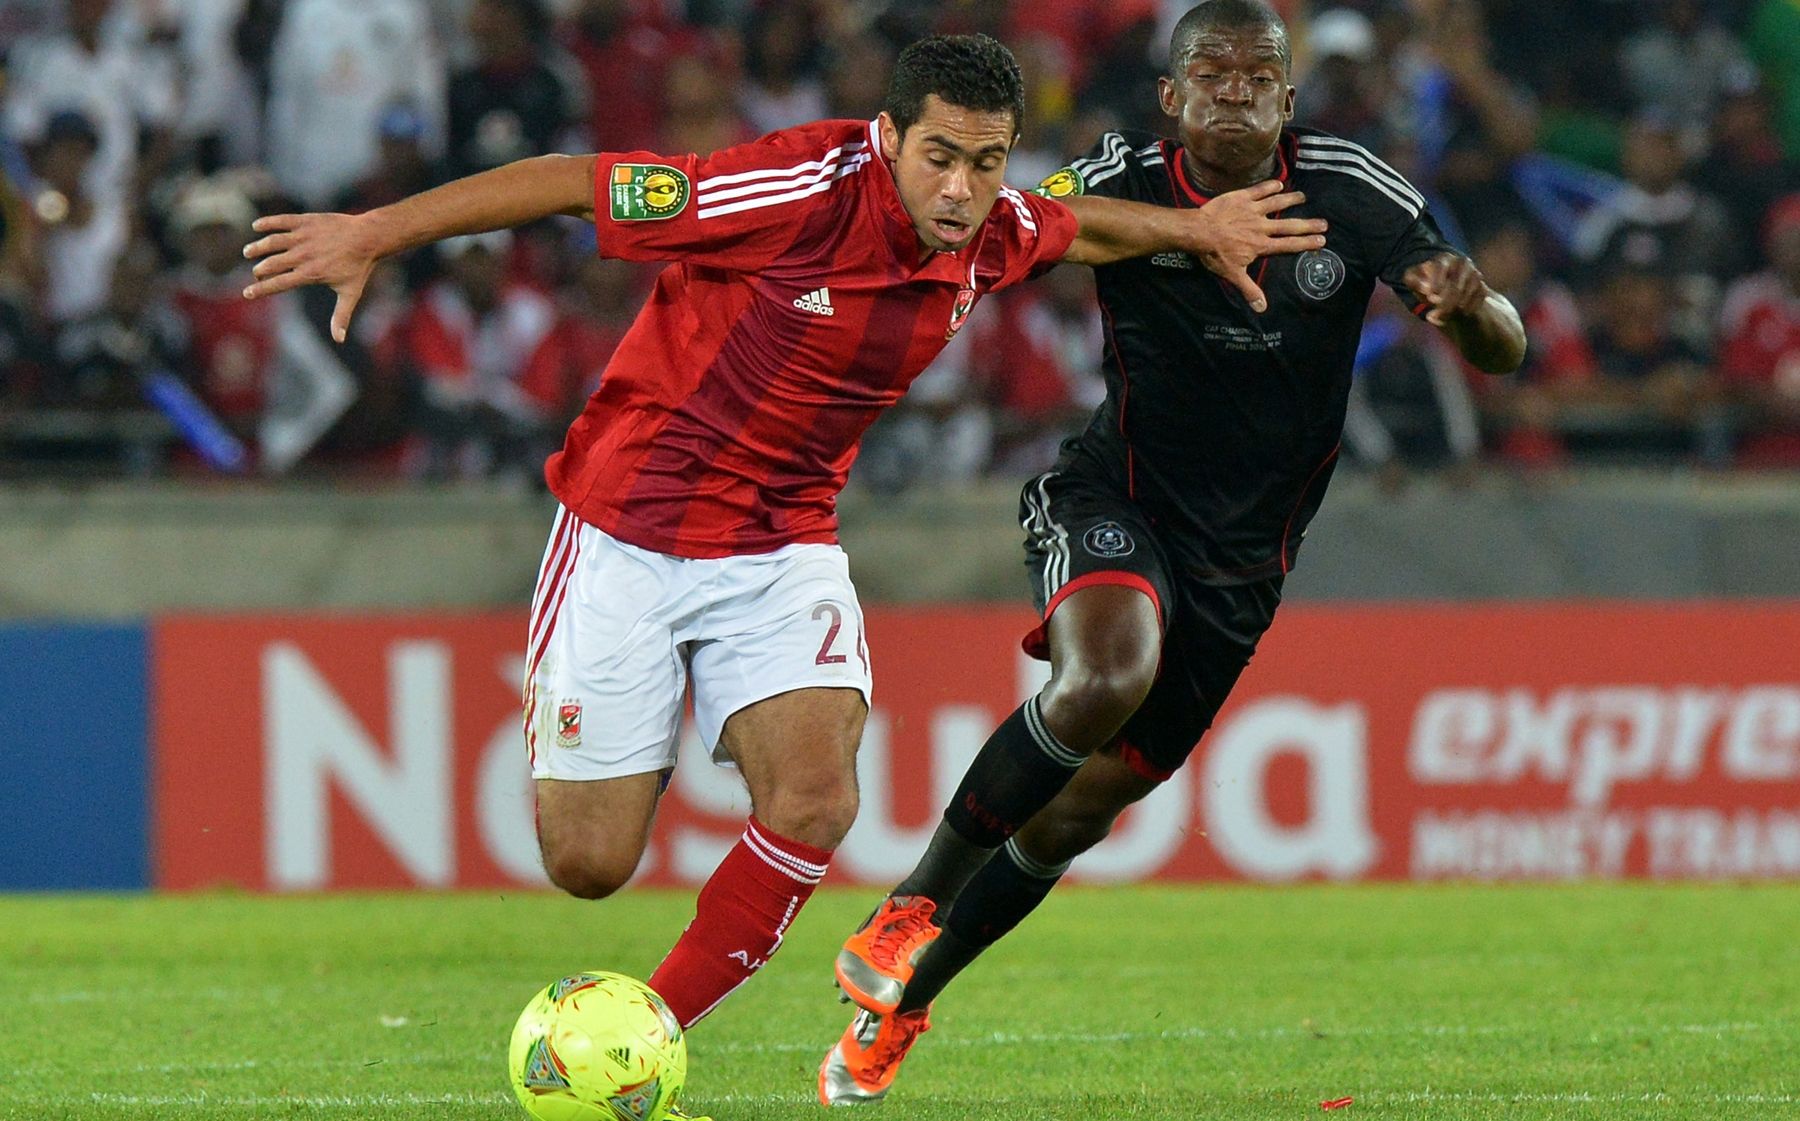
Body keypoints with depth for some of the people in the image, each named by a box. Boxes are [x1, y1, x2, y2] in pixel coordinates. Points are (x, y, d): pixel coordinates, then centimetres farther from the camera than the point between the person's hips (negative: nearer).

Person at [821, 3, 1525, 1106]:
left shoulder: (1350, 190, -10)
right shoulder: (1123, 182, -13)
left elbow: (1504, 351, -10)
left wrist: (1470, 307, -34)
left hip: (1243, 557, 3)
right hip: (1116, 504, -3)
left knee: (1074, 815, 7)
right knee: (1105, 678, -34)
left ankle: (898, 1003, 29)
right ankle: (913, 908, -17)